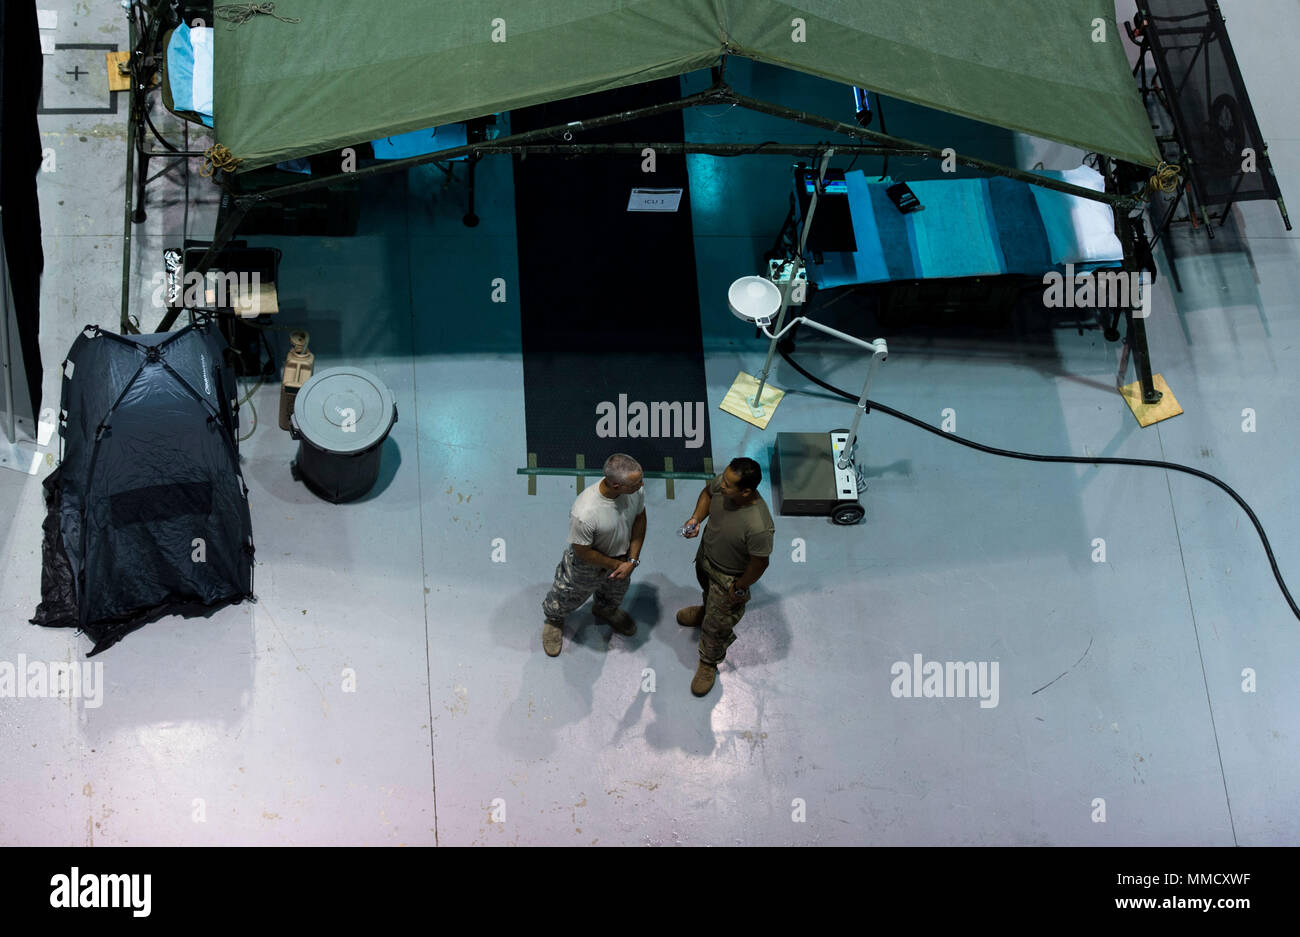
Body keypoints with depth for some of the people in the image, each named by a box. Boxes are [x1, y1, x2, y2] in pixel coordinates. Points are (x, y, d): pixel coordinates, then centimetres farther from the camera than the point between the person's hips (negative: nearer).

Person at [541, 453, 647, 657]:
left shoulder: (636, 490, -29)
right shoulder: (584, 513, -46)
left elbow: (639, 519, -8)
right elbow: (583, 552, -28)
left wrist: (632, 560, -12)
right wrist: (616, 564, -17)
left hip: (621, 556, 5)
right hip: (587, 565, -5)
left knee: (616, 591, 35)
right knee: (567, 598, 26)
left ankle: (605, 609, 69)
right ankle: (553, 619, 59)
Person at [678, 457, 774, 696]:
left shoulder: (759, 526, -44)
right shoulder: (722, 483, -28)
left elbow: (759, 563, -27)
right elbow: (708, 492, -2)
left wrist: (739, 588, -13)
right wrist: (696, 518, -16)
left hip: (729, 576, -6)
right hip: (706, 554, 6)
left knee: (716, 624, 16)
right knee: (707, 591, 38)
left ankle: (709, 663, 46)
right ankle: (706, 611, 72)